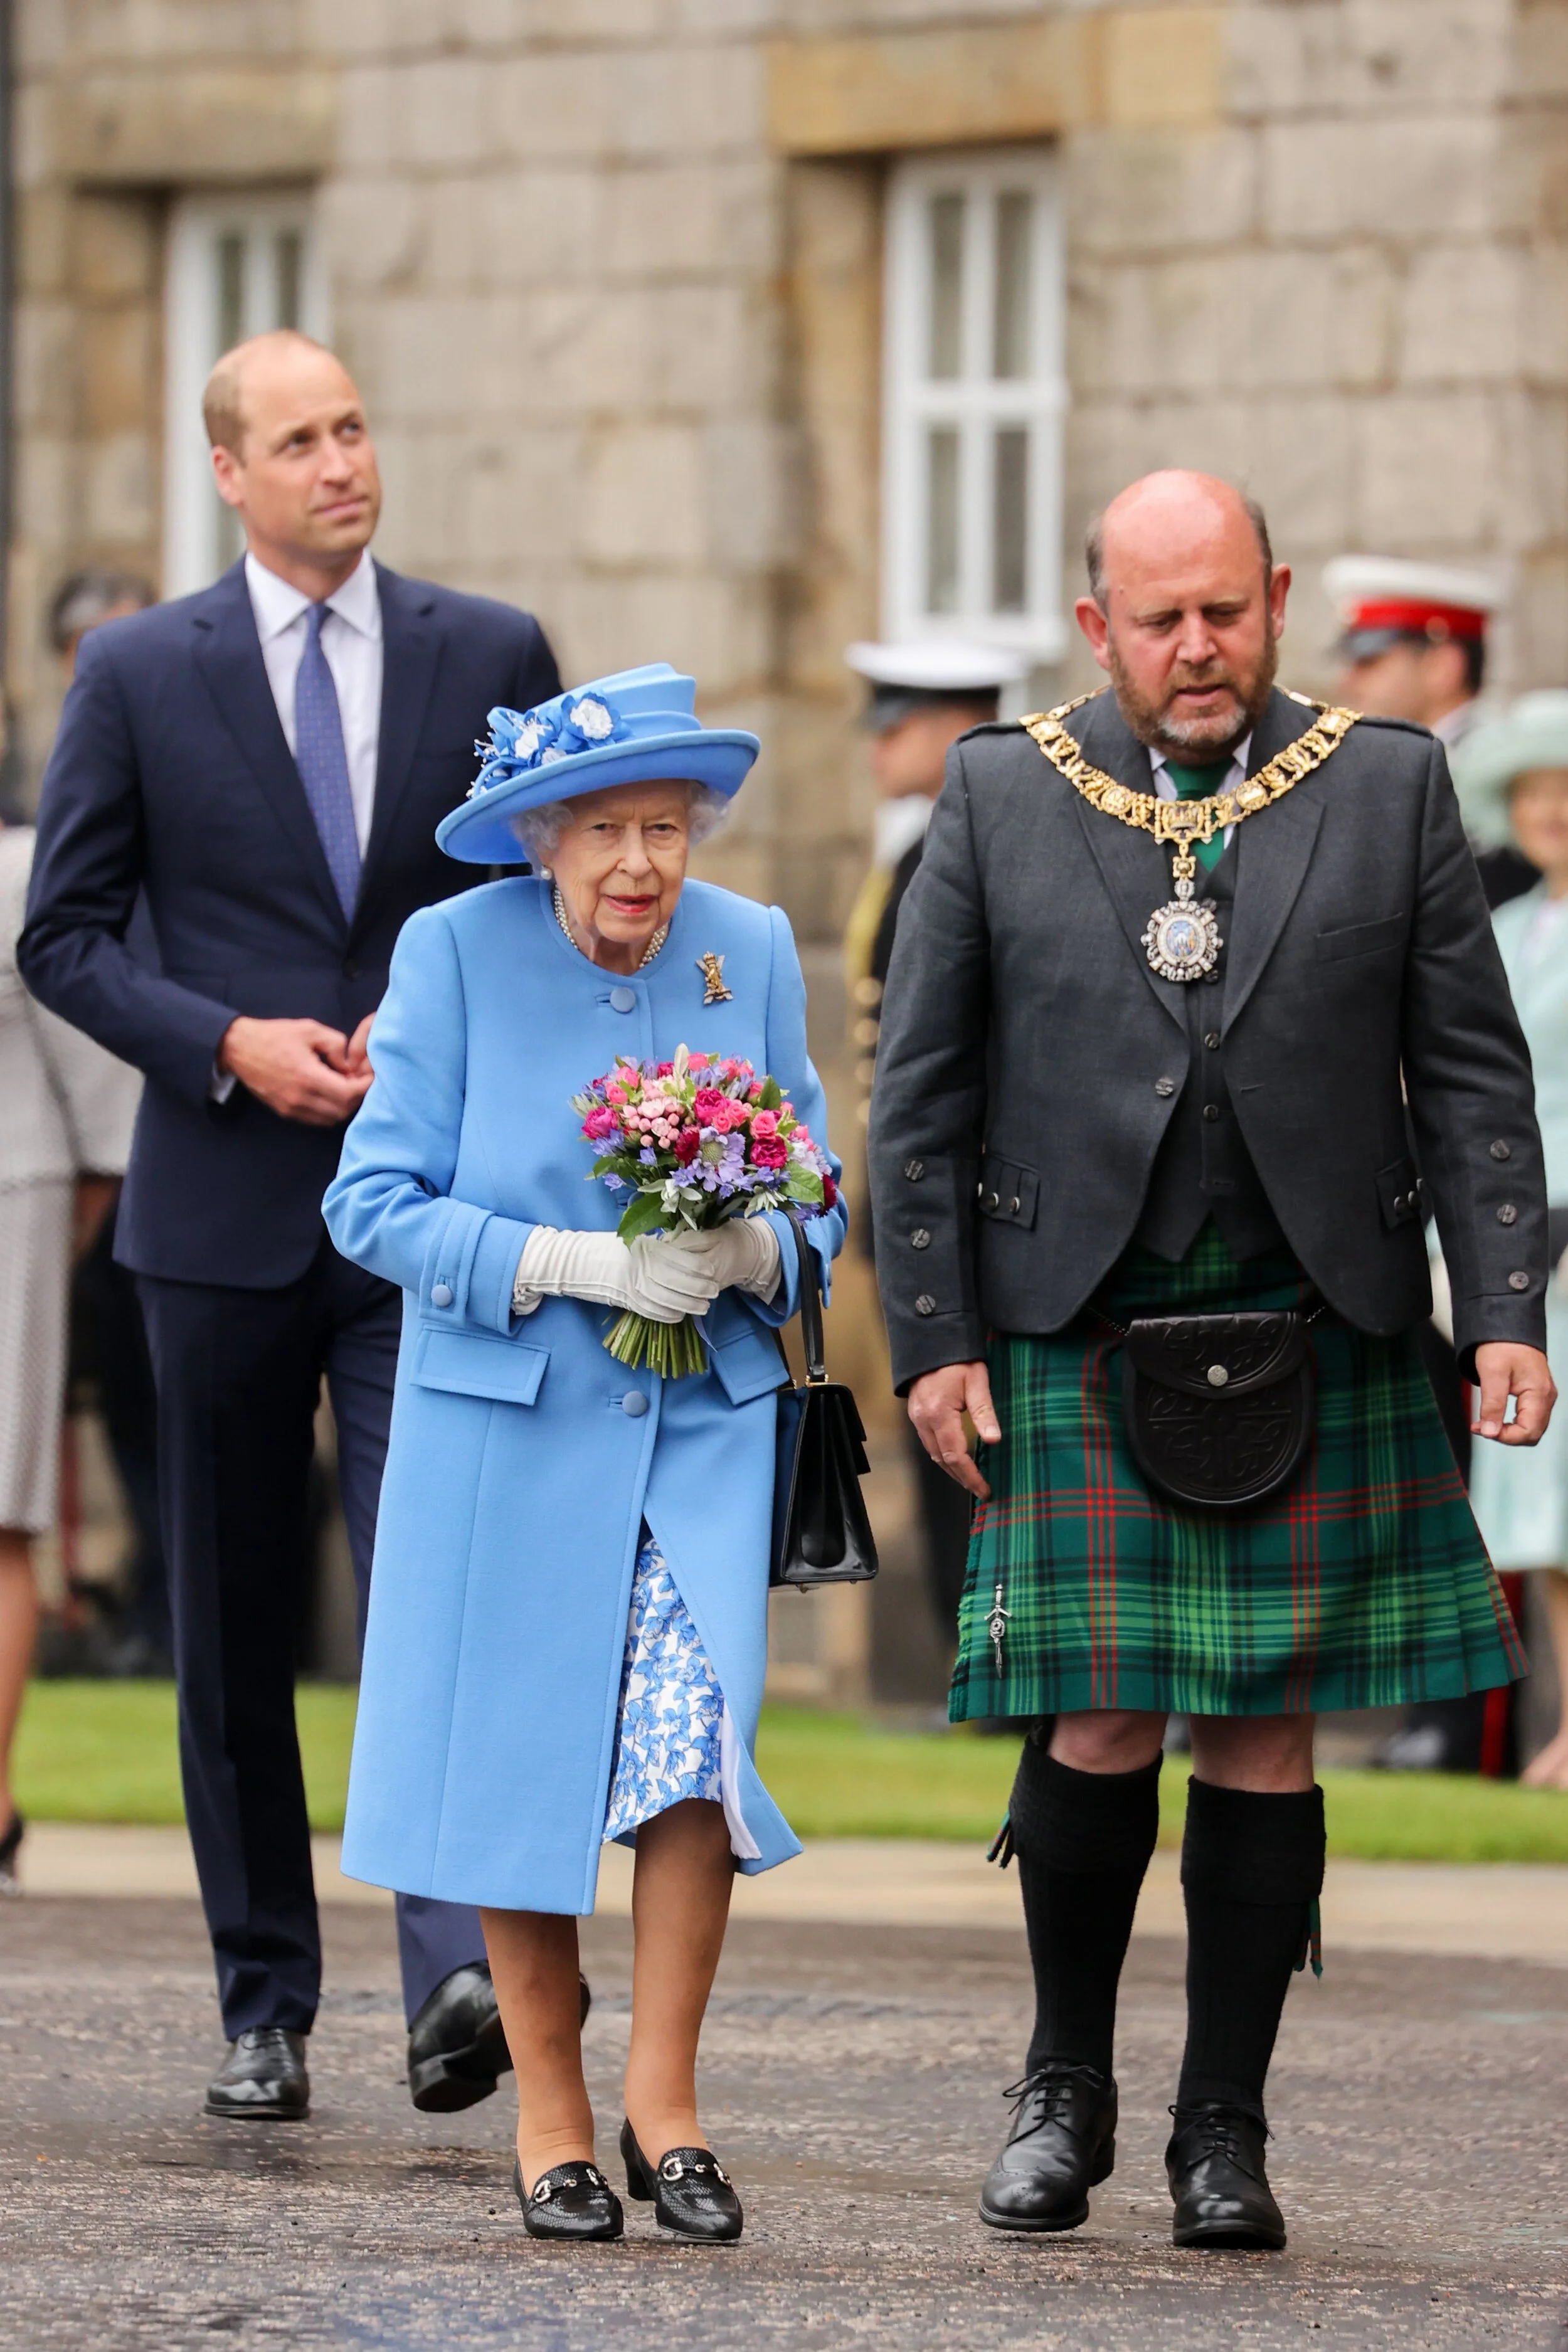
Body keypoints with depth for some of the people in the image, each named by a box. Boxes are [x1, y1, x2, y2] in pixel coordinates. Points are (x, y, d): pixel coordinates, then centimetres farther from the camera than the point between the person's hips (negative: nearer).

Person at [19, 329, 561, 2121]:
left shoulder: (490, 658, 5)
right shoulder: (138, 673, 3)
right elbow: (63, 934, 4)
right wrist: (229, 1046, -11)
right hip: (226, 1213, 1)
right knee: (232, 1632, 6)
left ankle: (455, 1972, -24)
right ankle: (264, 2008, 15)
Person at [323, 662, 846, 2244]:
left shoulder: (753, 953, 3)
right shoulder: (457, 952, -5)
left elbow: (814, 1197, 9)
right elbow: (377, 1203, -7)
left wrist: (756, 1253, -15)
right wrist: (575, 1261, -19)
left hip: (702, 1423, 1)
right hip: (509, 1429, -1)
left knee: (700, 1735, -14)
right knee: (521, 1767, 2)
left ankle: (662, 2104, -1)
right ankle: (549, 2125, 16)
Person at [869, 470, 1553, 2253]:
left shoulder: (1388, 789, 5)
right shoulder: (1002, 798, 4)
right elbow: (919, 1089, 5)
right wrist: (934, 1336, -1)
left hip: (1317, 1346, 1)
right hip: (1079, 1347, -1)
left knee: (1268, 1732, 2)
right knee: (1102, 1724, -5)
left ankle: (1224, 2127, 12)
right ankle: (1066, 2086, 16)